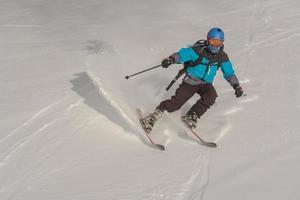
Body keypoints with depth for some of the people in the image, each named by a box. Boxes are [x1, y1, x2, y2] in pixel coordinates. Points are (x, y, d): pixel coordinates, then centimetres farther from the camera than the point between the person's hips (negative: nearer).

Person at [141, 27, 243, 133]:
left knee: (211, 96, -28)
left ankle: (191, 117, -15)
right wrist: (171, 59, -40)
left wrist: (236, 86, -1)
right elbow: (182, 54, -21)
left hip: (206, 84, 4)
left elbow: (229, 73, 9)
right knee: (177, 102, -16)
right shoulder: (199, 50, -14)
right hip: (191, 81, -3)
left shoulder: (222, 57, -1)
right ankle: (154, 116, -4)